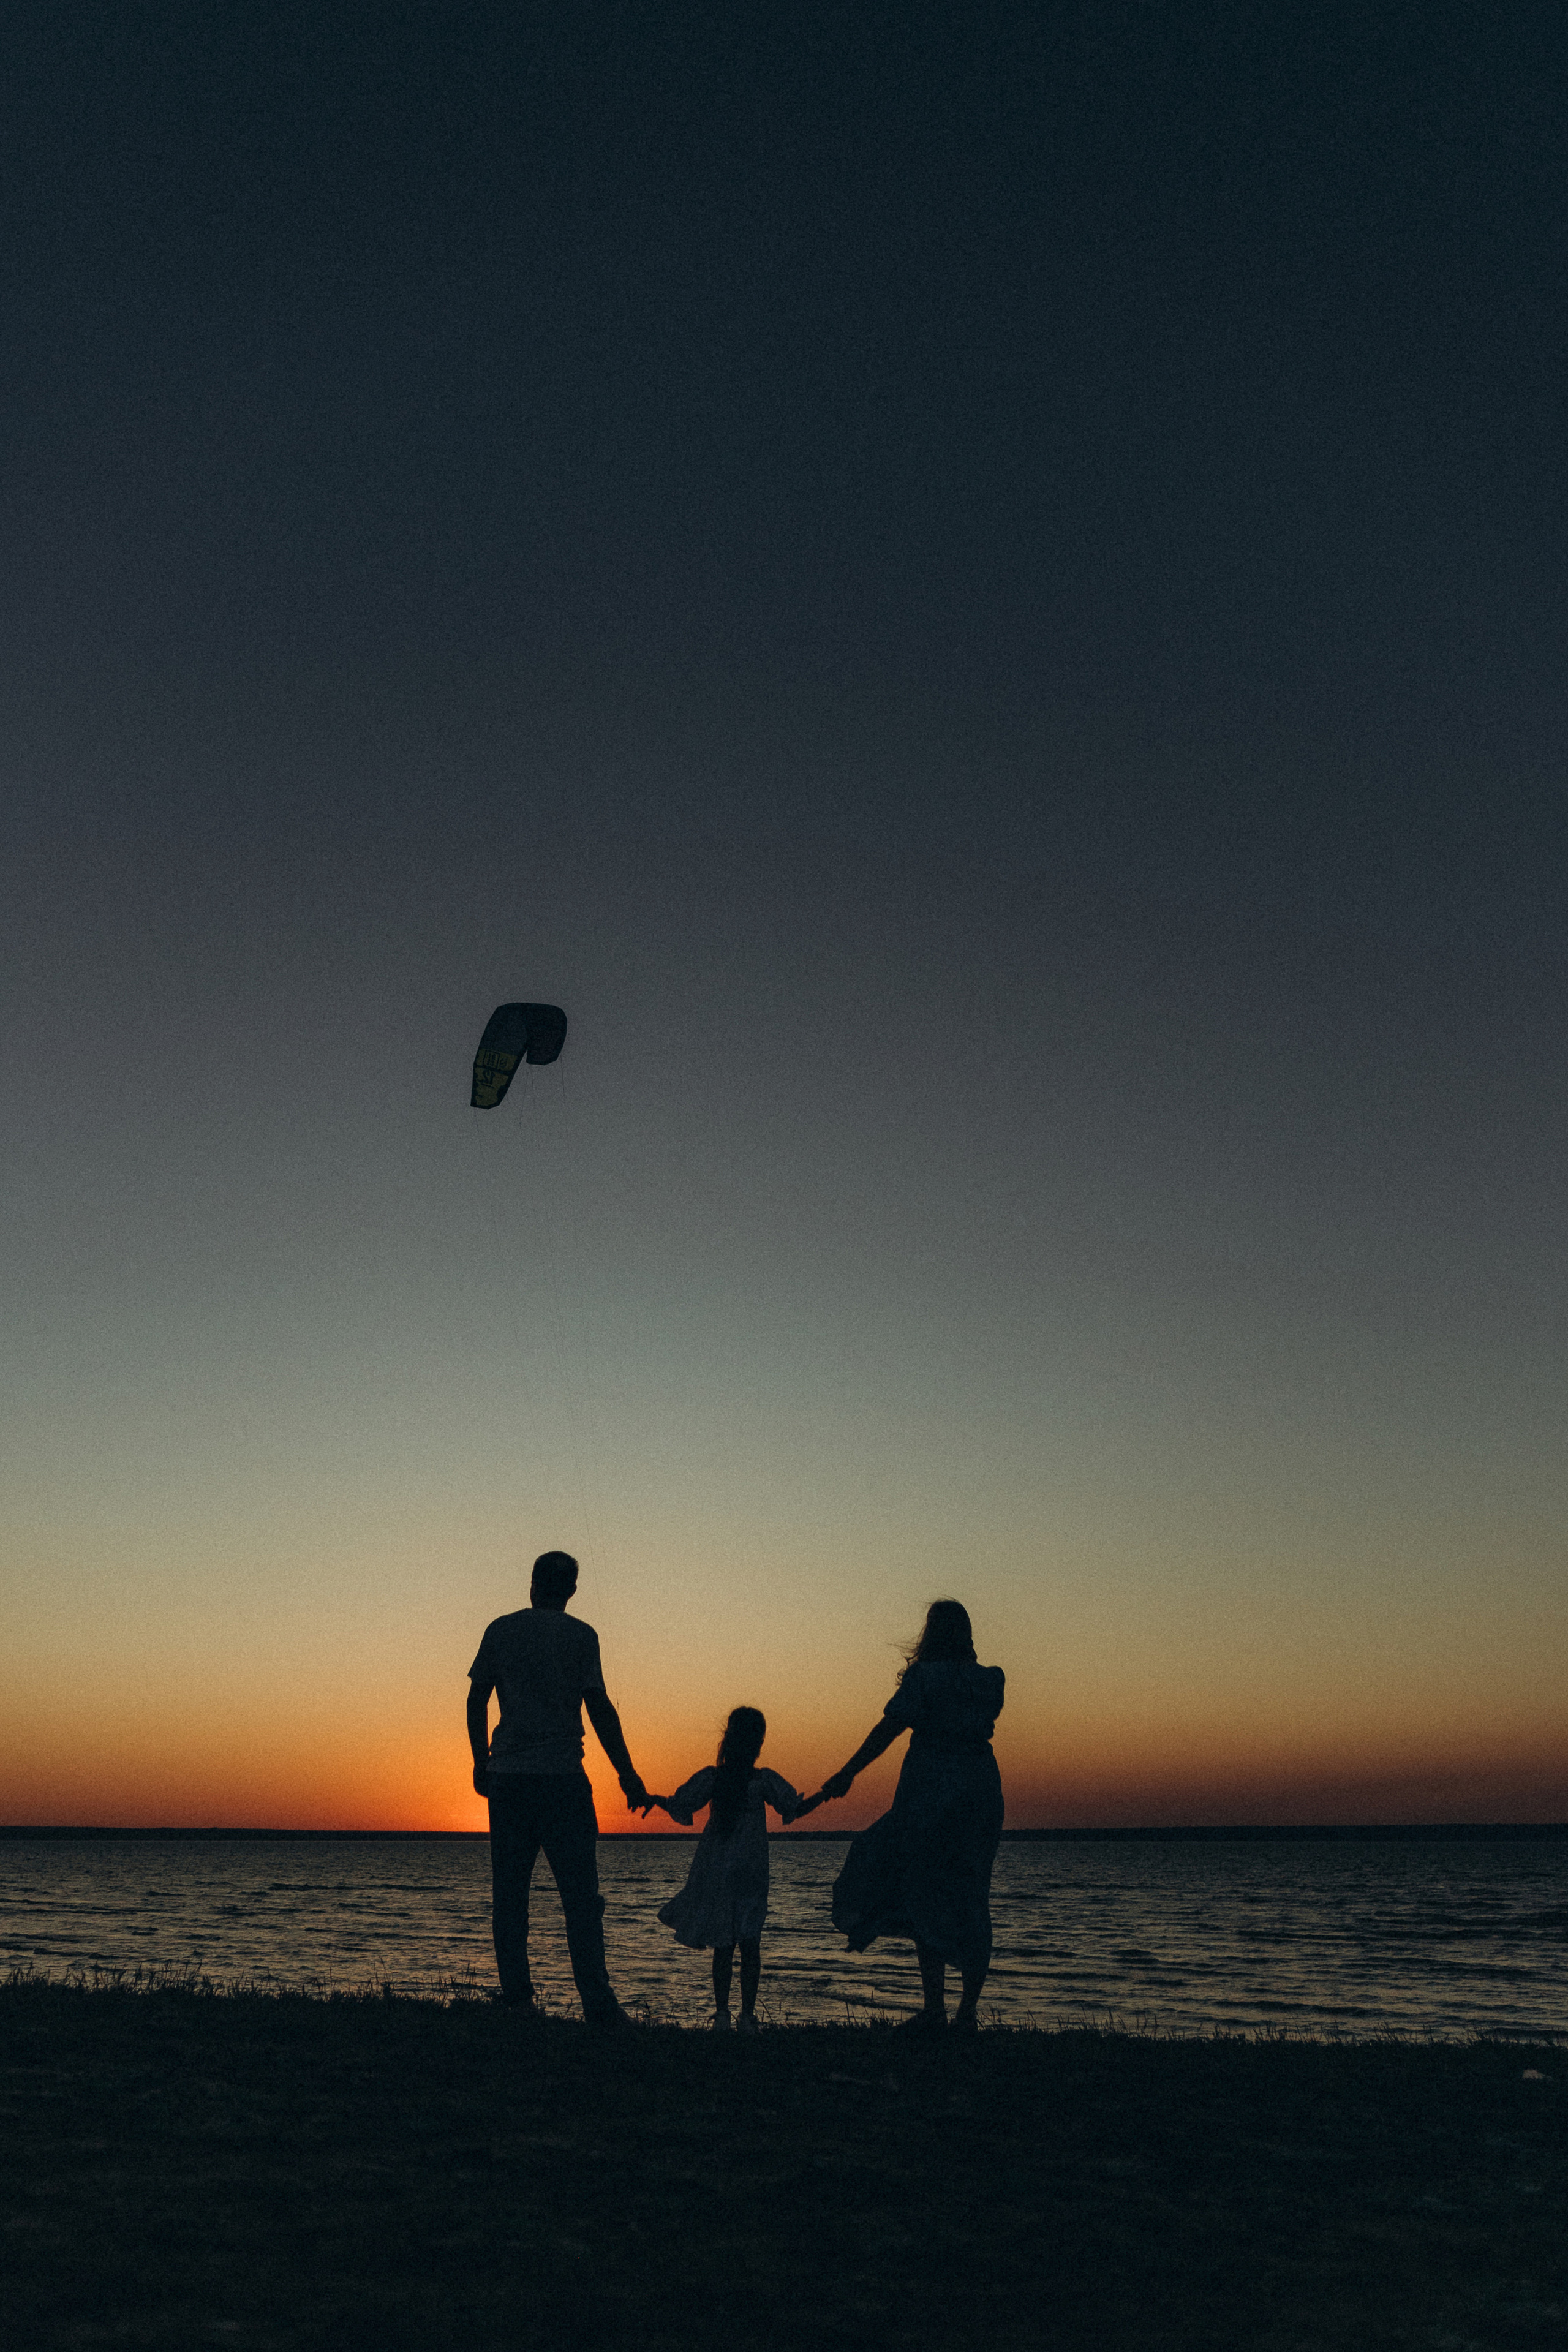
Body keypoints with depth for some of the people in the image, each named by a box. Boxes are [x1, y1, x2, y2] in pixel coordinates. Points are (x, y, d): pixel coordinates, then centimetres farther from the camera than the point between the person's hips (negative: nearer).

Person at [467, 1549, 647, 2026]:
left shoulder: (500, 1630, 7)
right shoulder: (580, 1636, -1)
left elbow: (476, 1702, 8)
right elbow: (599, 1708, -4)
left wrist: (481, 1764, 19)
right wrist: (627, 1774, 1)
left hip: (507, 1776, 3)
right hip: (563, 1777, -3)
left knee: (509, 1895, 10)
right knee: (581, 1895, 0)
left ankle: (516, 1999, 10)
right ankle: (597, 2002, -6)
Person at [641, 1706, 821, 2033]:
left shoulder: (710, 1777, -4)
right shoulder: (763, 1780, -8)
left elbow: (678, 1807, -2)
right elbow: (795, 1808, -7)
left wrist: (654, 1799, 16)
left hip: (714, 1870, 2)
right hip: (750, 1872, -2)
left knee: (723, 1945, 9)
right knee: (750, 1944, 6)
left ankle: (722, 2012, 6)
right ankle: (747, 2014, 4)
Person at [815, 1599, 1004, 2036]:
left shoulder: (924, 1676, -8)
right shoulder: (989, 1680, 7)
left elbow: (888, 1729, -12)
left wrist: (846, 1774, -6)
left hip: (931, 1783, -5)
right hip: (982, 1783, 5)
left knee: (925, 1897, 3)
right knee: (971, 1899, 10)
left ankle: (935, 2011, 2)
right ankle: (969, 2012, 12)